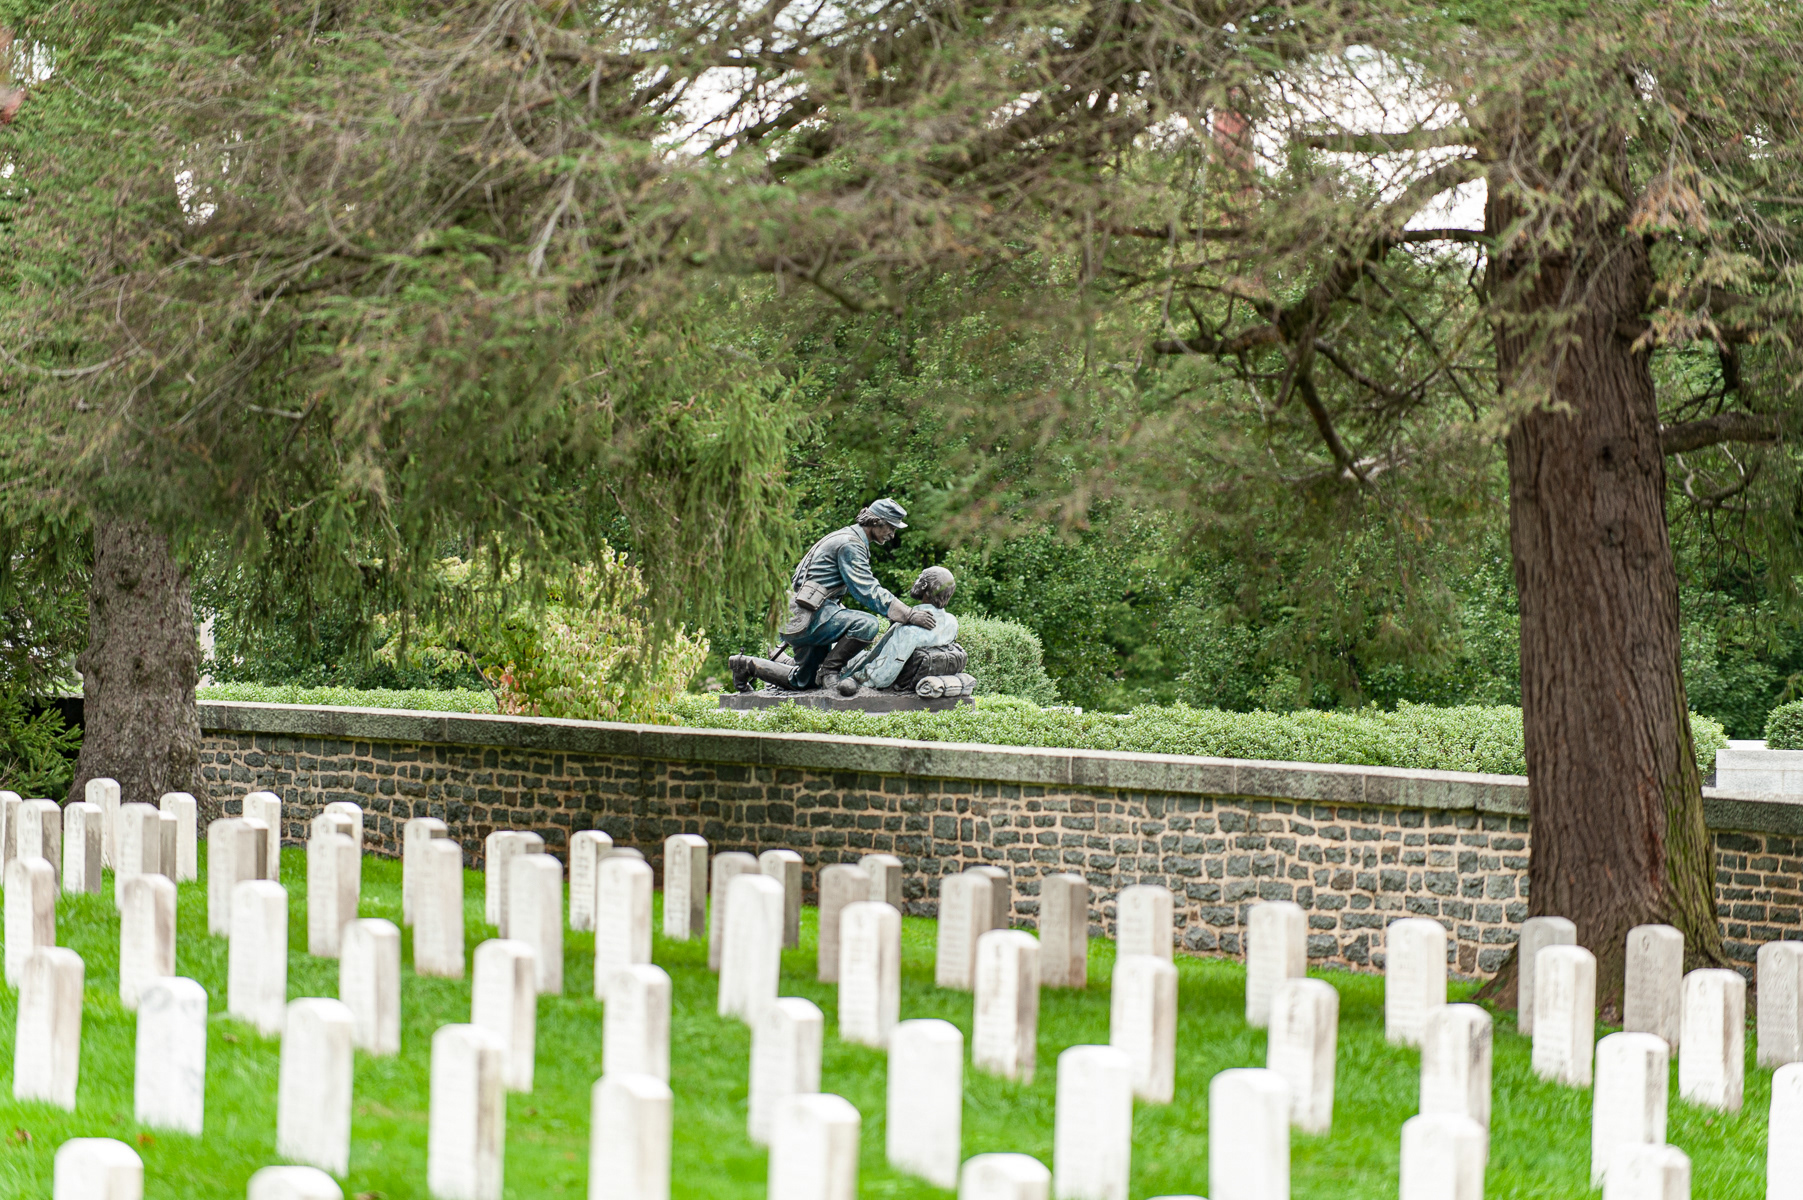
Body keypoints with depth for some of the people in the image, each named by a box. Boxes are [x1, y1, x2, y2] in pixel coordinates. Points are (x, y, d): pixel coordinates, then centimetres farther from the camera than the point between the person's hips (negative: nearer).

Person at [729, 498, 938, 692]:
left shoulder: (851, 539, 19)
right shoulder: (850, 544, -14)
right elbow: (868, 591, -22)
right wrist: (909, 615, -26)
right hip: (806, 617, -11)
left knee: (804, 682, 19)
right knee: (866, 624, -28)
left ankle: (748, 665, 23)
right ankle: (829, 669, -13)